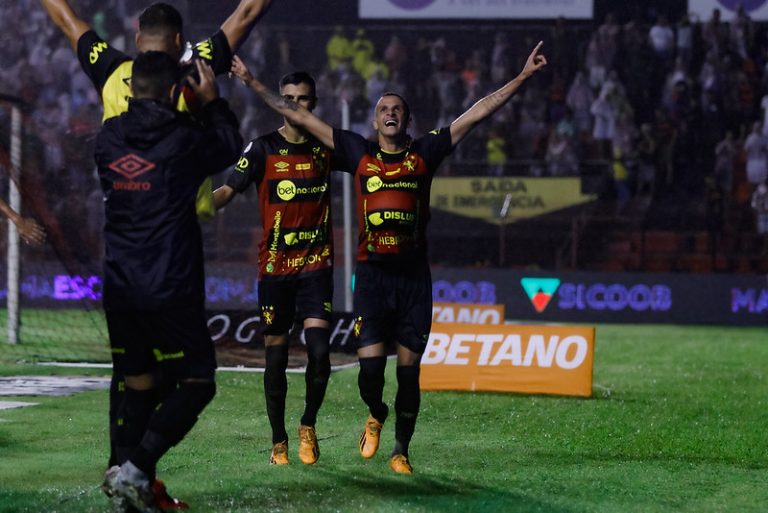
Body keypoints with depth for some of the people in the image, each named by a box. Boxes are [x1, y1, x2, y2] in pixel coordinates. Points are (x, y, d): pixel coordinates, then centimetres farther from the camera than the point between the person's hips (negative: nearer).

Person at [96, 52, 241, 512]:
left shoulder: (108, 138, 3)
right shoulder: (185, 140, -10)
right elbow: (231, 148, 9)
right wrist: (213, 101, 23)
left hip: (119, 286, 5)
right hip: (170, 290, -5)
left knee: (139, 383, 16)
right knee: (198, 383, 6)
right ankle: (135, 470, -9)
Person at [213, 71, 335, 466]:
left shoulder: (325, 147, 6)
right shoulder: (264, 148, -2)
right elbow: (230, 189, -10)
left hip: (317, 264, 1)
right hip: (274, 266, -1)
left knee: (319, 351, -11)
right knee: (275, 356, 3)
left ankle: (308, 426, 11)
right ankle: (278, 442, 14)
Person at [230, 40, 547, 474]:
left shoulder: (424, 153, 7)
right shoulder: (359, 153, 7)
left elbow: (477, 113, 7)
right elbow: (300, 117, 9)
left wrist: (523, 77, 5)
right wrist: (256, 85, 9)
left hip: (414, 275, 0)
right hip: (372, 274, 0)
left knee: (409, 370, 2)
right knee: (371, 365, -8)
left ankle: (401, 450, 17)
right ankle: (376, 415, 25)